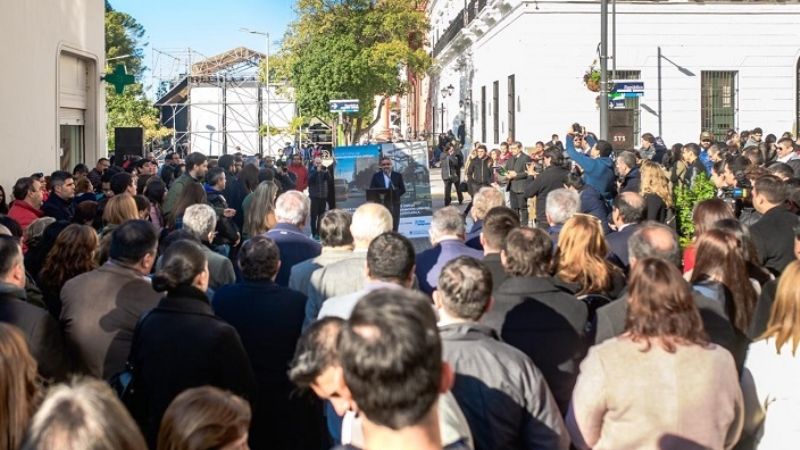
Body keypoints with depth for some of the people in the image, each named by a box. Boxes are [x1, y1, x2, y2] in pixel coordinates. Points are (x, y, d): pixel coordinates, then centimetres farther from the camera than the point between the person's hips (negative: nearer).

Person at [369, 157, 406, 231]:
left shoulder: (398, 176, 8)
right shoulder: (376, 176, 7)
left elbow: (403, 189, 7)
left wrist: (396, 194, -11)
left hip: (394, 205, 1)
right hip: (381, 204, -1)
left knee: (394, 228, 1)